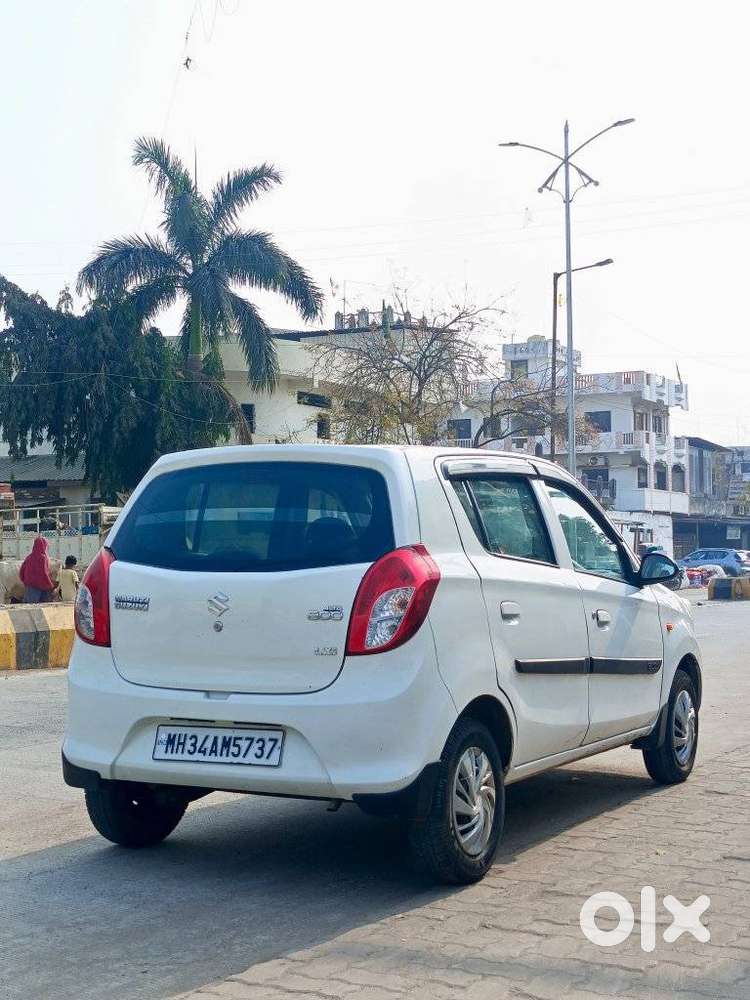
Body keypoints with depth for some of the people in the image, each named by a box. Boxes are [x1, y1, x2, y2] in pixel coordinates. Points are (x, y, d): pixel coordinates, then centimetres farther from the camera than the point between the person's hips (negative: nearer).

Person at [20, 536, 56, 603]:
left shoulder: (29, 557, 7)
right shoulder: (43, 558, -11)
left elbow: (21, 572, 10)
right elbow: (44, 575, -15)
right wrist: (52, 587, -8)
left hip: (29, 587, 6)